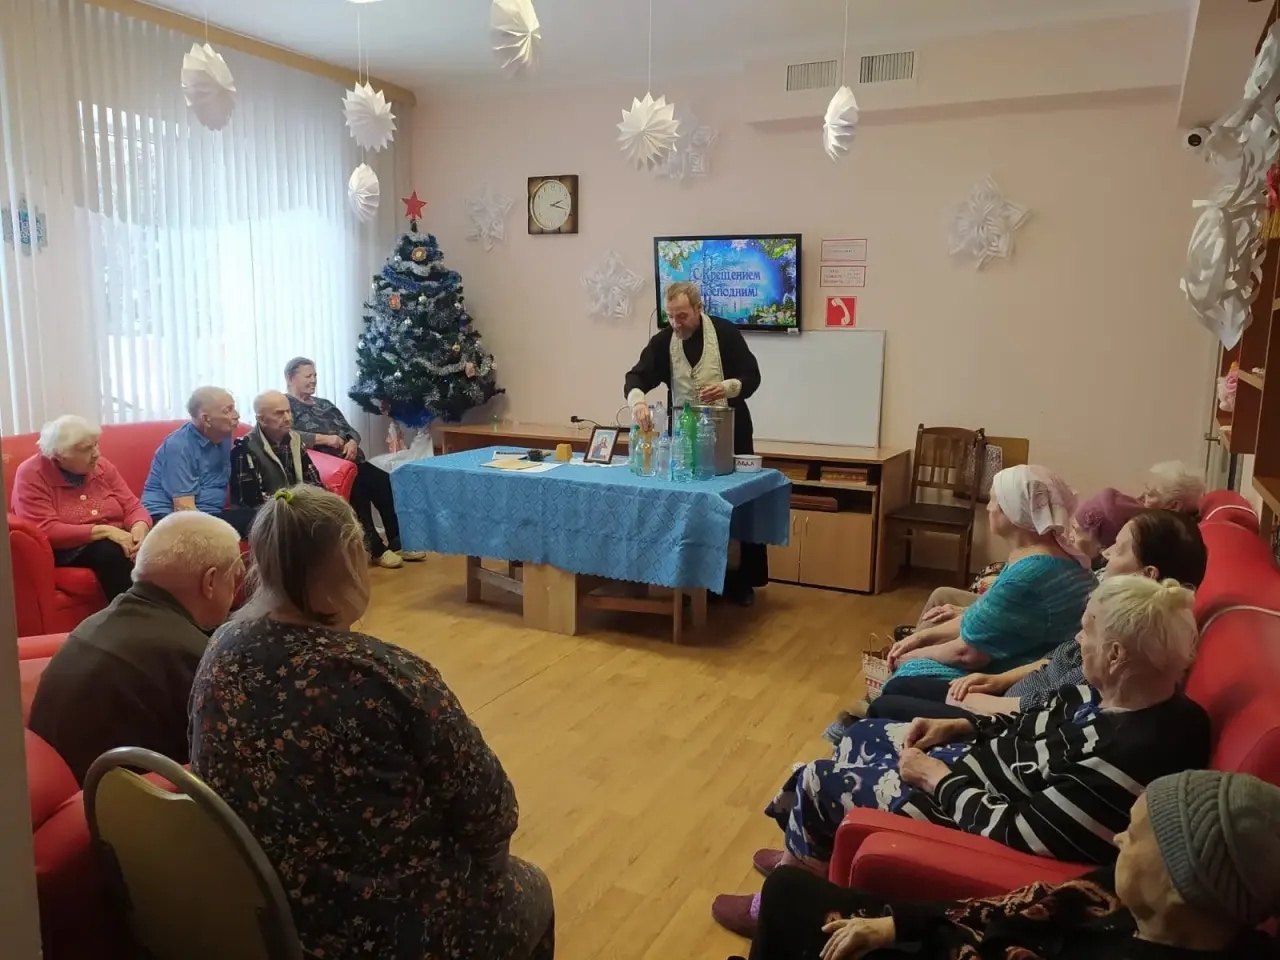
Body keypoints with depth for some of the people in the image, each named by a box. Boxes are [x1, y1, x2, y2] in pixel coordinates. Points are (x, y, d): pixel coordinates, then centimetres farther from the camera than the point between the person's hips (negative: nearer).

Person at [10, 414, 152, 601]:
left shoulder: (101, 465, 7)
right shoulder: (31, 475, -8)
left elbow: (132, 506, 5)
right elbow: (46, 531, -18)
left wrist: (140, 527, -19)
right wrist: (105, 531, -25)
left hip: (116, 540, 5)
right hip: (69, 550, -4)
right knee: (111, 551, -35)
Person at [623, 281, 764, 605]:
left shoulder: (725, 333, -9)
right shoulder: (662, 341, -3)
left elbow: (752, 376, -7)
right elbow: (637, 377, -14)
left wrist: (727, 387, -28)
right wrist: (637, 399, -37)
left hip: (730, 433, -2)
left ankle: (744, 579, 17)